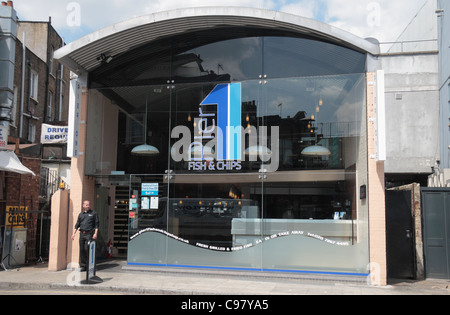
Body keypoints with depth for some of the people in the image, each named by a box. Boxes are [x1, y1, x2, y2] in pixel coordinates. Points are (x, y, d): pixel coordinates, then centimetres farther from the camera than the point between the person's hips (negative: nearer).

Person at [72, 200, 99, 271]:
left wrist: (95, 233, -11)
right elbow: (77, 224, 17)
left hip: (89, 234, -4)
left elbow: (97, 224, -1)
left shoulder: (93, 213, 3)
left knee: (87, 248, -13)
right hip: (82, 233, 4)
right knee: (82, 249, 3)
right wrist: (74, 233, 7)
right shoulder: (81, 214, 14)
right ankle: (83, 266, 10)